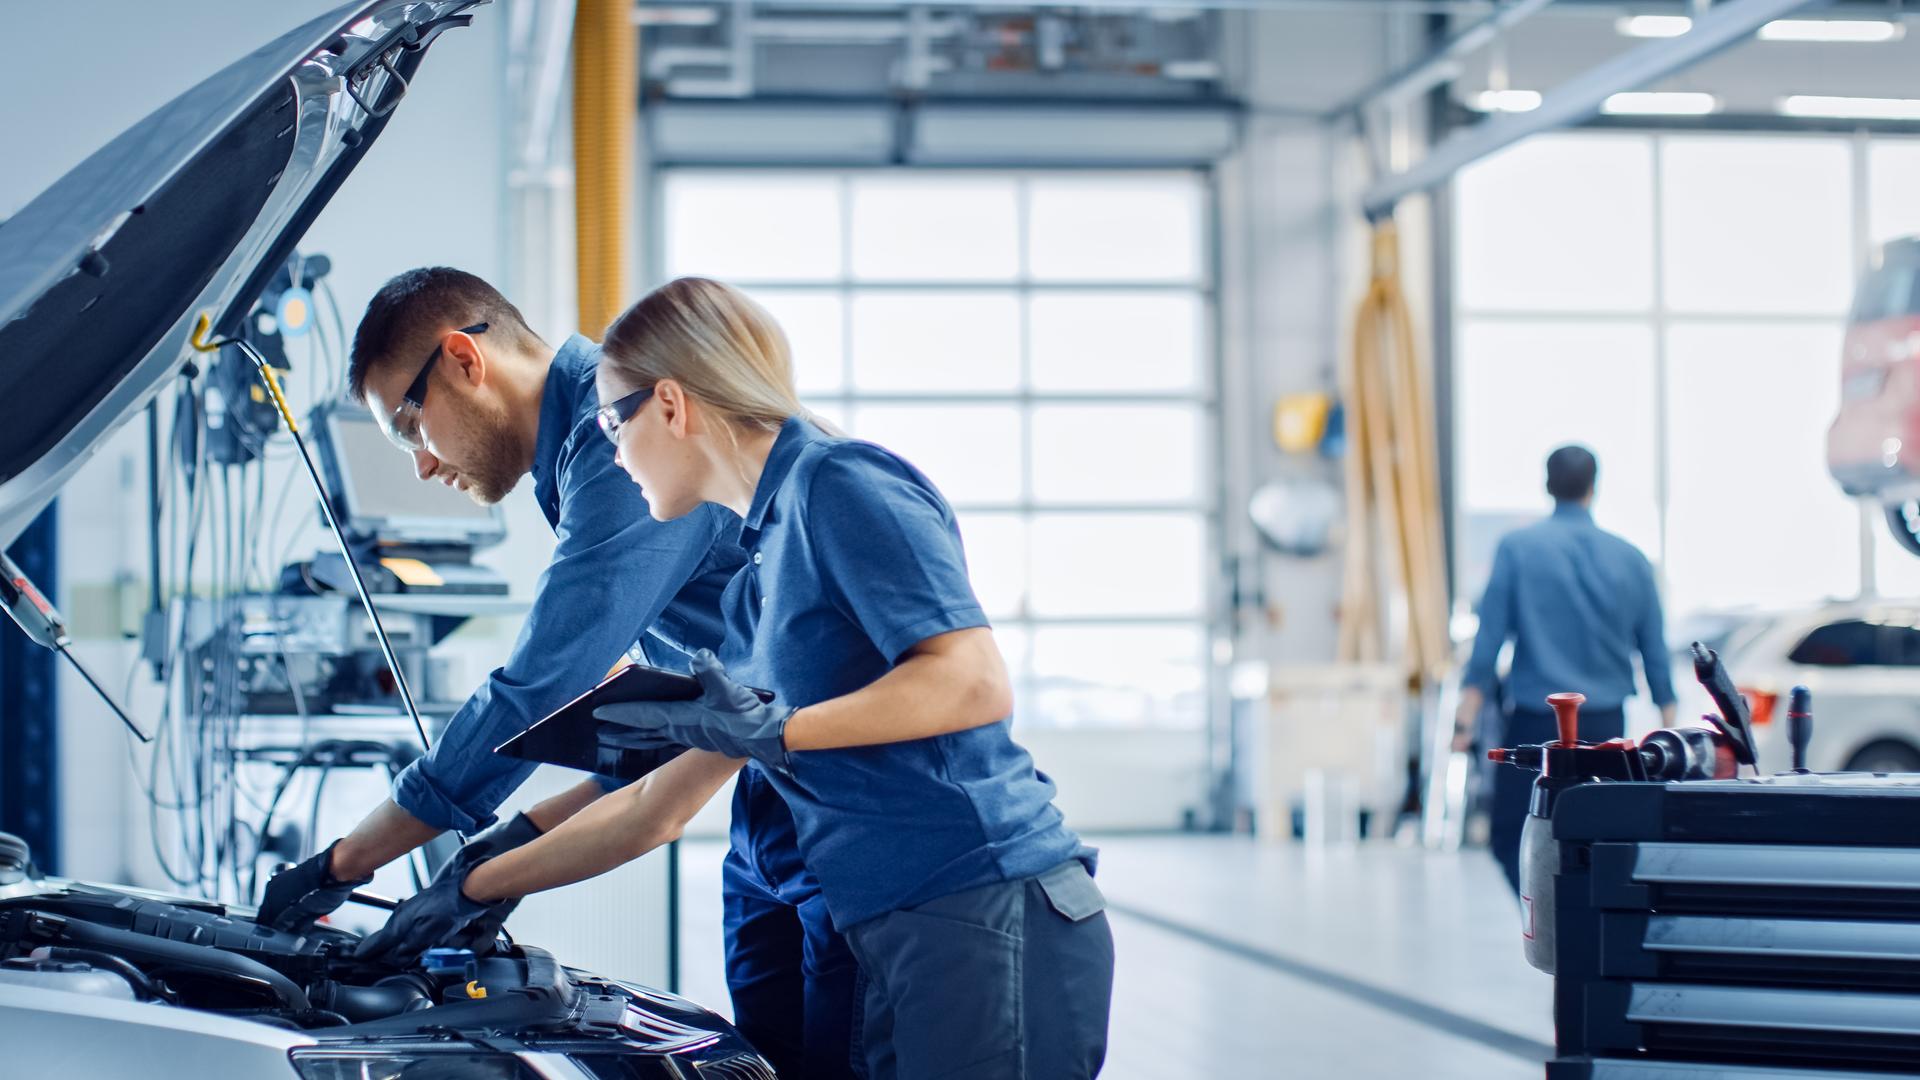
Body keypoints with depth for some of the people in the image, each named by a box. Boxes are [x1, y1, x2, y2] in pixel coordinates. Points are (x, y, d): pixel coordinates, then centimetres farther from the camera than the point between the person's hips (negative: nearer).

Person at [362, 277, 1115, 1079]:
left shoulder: (841, 484, -7)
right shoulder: (757, 577, 21)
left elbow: (975, 684, -17)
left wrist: (773, 734, -17)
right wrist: (473, 889, 28)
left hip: (986, 920, -9)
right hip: (903, 938, 9)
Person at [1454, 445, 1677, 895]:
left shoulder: (1517, 548, -3)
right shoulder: (1630, 559, 5)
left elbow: (1489, 634, -8)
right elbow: (1655, 652, 9)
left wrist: (1467, 712, -7)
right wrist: (1670, 733, 16)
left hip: (1535, 722, -3)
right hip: (1605, 724, 3)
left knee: (1510, 841, 2)